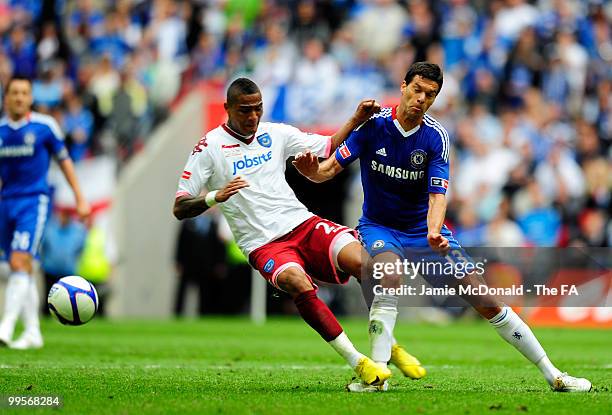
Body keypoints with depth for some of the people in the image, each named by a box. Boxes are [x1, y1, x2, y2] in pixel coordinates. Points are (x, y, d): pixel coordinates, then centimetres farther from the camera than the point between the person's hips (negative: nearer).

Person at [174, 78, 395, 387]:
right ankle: (358, 363, -29)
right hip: (263, 245, -4)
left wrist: (357, 119, 5)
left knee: (362, 261, -23)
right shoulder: (210, 147, -1)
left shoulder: (275, 134, 13)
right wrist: (216, 197, -22)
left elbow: (329, 148, 20)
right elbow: (180, 208, -4)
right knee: (300, 285, -35)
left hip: (303, 224, 4)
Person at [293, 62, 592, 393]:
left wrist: (434, 232, -37)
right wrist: (310, 169, -36)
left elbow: (437, 195, -17)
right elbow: (331, 168, -13)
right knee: (390, 276, -35)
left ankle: (552, 374, 4)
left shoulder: (435, 137, -11)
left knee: (482, 297, -5)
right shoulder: (373, 124, -12)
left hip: (423, 228, 1)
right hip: (379, 226, -1)